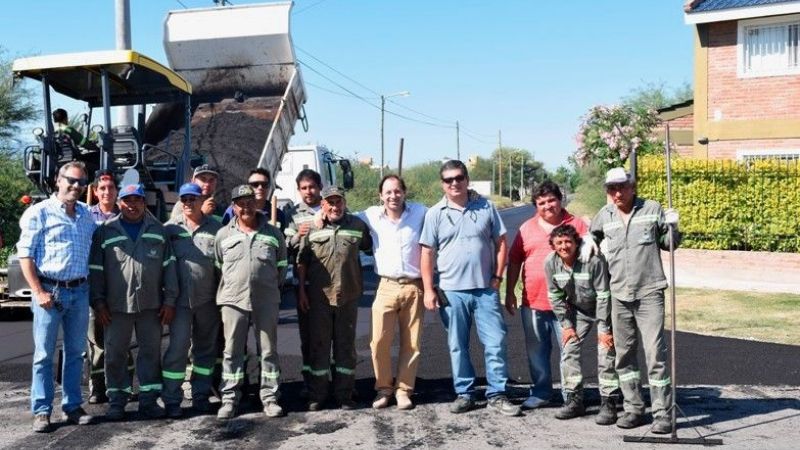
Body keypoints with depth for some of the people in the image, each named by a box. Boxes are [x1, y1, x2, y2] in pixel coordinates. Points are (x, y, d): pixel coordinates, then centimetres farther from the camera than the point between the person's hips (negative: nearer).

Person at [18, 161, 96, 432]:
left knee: (75, 352, 10)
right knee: (44, 354, 1)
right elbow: (25, 255, -7)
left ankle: (72, 407, 18)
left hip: (80, 291, 5)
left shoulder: (87, 215, 12)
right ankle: (41, 412, 7)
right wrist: (39, 292, -14)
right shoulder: (40, 213, -3)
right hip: (50, 290, -5)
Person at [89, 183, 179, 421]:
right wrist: (98, 301, -3)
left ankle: (148, 399, 17)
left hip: (151, 304, 1)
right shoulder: (105, 231, 3)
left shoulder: (158, 230, 8)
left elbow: (168, 266, 7)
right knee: (115, 354, 5)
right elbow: (95, 269, 3)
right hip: (117, 305, -1)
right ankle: (117, 400, 17)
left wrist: (170, 300, 2)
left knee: (151, 352, 7)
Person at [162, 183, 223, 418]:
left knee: (206, 348, 11)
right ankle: (171, 399, 4)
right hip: (180, 298, -2)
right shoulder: (171, 228, 3)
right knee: (177, 348, -5)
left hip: (208, 299, 2)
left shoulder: (215, 228, 5)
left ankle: (201, 394, 23)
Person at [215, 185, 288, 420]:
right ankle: (230, 399, 14)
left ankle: (270, 397, 15)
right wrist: (230, 287, 12)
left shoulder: (273, 233, 5)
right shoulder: (223, 234, 5)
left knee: (269, 350, 6)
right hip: (233, 300, 0)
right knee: (232, 351, 5)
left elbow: (282, 264, 13)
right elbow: (218, 265, 13)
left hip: (267, 301, 0)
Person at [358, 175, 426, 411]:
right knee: (380, 341, -4)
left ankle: (403, 389, 18)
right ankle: (383, 388, 14)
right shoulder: (372, 215, 3)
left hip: (414, 287, 0)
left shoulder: (420, 213, -1)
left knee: (411, 343, 5)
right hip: (387, 287, 1)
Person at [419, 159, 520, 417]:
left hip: (486, 289, 0)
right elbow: (427, 254, 2)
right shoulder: (435, 214, 2)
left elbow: (501, 243, 7)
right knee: (457, 346, 8)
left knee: (496, 344, 0)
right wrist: (428, 290, -4)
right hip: (452, 291, 0)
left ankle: (496, 395, 11)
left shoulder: (486, 207, 4)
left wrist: (497, 276, -1)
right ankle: (464, 394, 20)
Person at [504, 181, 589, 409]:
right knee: (536, 351, 11)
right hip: (532, 302, 3)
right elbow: (514, 261, 12)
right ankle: (540, 392, 23)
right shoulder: (527, 227, 10)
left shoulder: (576, 225, 2)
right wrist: (509, 293, 8)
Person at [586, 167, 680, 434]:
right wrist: (588, 245, 8)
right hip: (619, 295, 4)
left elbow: (668, 244, 10)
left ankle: (662, 412, -1)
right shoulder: (604, 216, 8)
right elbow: (592, 236, 29)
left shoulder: (652, 209, 0)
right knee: (624, 354, 10)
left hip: (649, 293, -4)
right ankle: (633, 408, 22)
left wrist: (673, 227, -9)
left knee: (655, 352, -8)